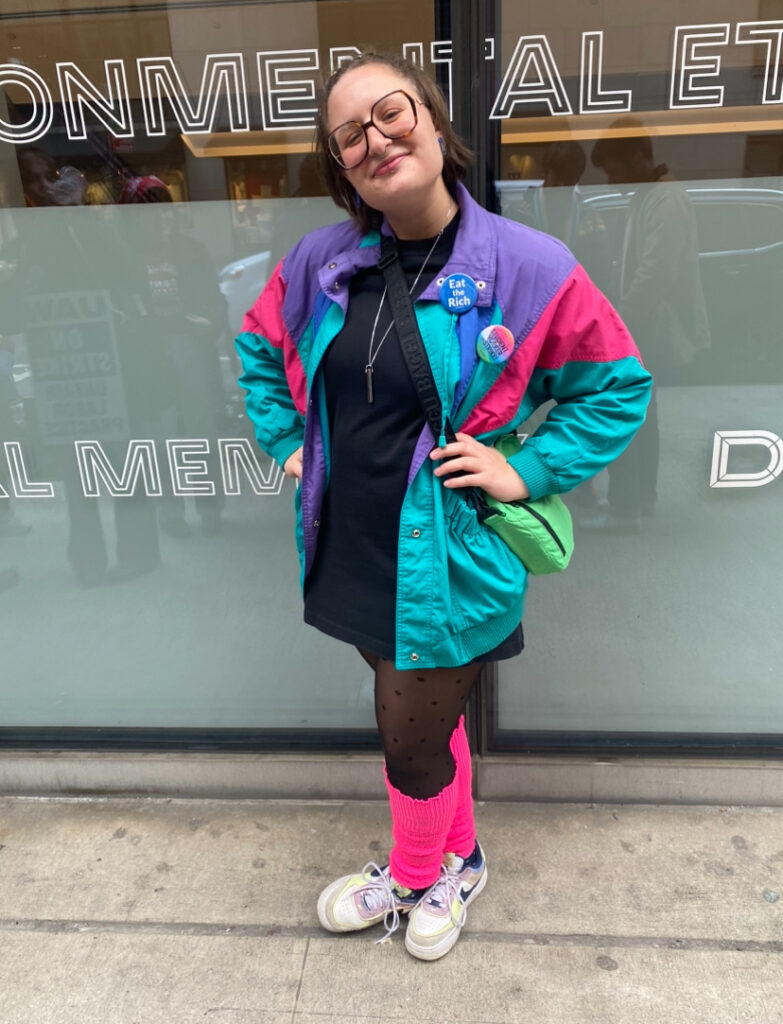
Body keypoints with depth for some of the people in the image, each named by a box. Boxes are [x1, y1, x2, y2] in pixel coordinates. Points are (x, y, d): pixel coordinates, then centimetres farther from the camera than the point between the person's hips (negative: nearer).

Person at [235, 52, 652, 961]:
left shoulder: (526, 266, -13)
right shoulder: (321, 262, 0)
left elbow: (619, 383, -3)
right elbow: (259, 347, 18)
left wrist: (525, 471, -11)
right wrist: (287, 442, 8)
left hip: (444, 564, -4)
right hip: (351, 553, 5)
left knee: (411, 743, 10)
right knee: (429, 719, 24)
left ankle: (415, 877, 45)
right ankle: (457, 858, 51)